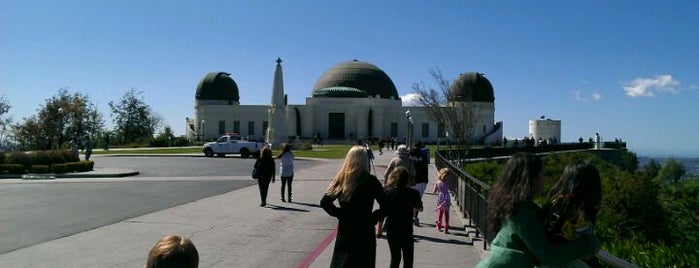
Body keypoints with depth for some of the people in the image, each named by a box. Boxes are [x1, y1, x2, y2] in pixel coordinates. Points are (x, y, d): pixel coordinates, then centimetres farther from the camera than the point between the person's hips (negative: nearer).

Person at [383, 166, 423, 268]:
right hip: (406, 230, -2)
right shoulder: (413, 193, -8)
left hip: (391, 230, 2)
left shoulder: (387, 192, -7)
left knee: (395, 258, 16)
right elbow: (420, 208, 9)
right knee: (408, 259, 11)